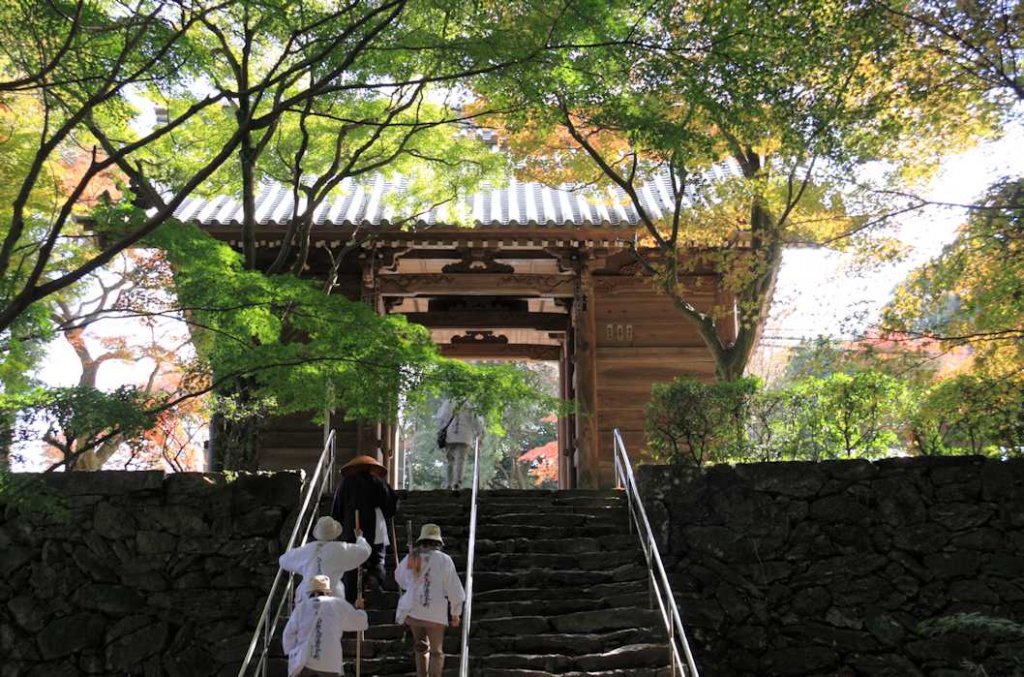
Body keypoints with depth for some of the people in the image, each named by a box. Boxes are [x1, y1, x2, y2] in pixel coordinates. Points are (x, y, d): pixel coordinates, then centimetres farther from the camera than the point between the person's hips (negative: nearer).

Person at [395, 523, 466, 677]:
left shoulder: (410, 559, 2)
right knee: (436, 652, 11)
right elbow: (454, 589, -4)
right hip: (435, 613, -3)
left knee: (420, 647, 24)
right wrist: (456, 613, 7)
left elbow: (400, 577, 22)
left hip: (412, 611, 3)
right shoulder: (443, 559, -8)